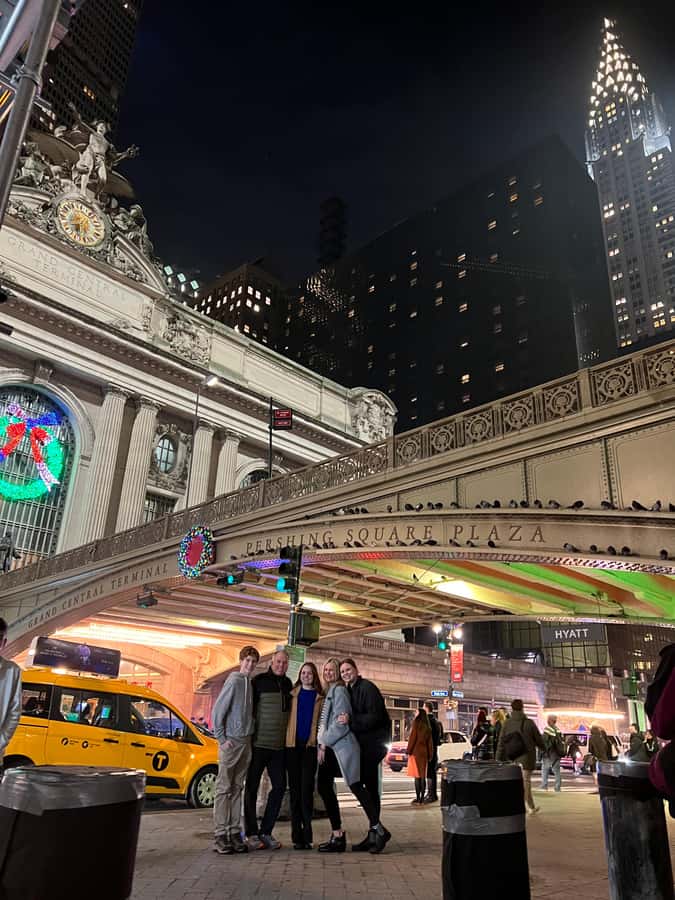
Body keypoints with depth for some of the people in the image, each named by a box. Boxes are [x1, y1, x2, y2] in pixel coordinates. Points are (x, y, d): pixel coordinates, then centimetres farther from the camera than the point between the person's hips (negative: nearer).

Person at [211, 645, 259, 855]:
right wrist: (222, 739, -13)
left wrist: (250, 733, 8)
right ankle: (220, 835, 5)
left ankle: (234, 832, 17)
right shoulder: (234, 681, -12)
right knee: (224, 788, 0)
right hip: (231, 742, -7)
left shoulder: (250, 683, 9)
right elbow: (217, 711, -13)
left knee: (237, 788, 11)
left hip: (246, 742, 7)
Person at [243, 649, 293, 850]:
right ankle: (251, 833, 12)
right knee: (252, 787, 3)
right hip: (259, 743, -5)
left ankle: (265, 831, 16)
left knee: (279, 786, 5)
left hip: (279, 746, 6)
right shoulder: (259, 681, -6)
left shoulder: (288, 684, 11)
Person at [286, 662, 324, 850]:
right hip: (293, 745, 2)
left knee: (307, 789, -5)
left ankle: (306, 836, 1)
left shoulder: (320, 697, 8)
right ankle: (297, 836, 11)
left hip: (310, 746, -1)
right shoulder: (293, 694, 11)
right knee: (295, 790, 5)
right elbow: (285, 717, 9)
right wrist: (285, 741, 0)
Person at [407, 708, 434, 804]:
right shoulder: (427, 727, 10)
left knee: (417, 776, -4)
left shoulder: (416, 724, -8)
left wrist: (409, 751, -7)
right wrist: (430, 755, 15)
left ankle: (418, 798, -4)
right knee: (423, 776, 8)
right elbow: (430, 742, 12)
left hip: (416, 752, -6)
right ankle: (422, 798, 10)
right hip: (424, 753, 6)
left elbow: (412, 738, -11)